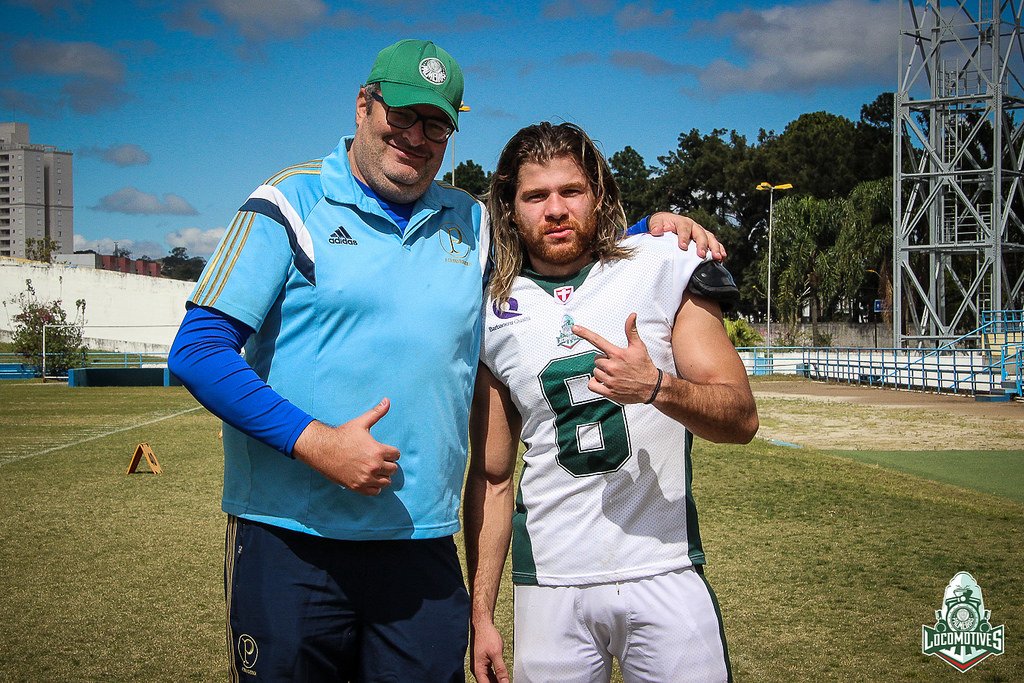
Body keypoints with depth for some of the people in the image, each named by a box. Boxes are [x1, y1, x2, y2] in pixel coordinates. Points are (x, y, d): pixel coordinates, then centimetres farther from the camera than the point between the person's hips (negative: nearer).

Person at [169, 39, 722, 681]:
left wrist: (651, 227, 8)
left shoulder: (473, 225, 12)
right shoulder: (295, 202, -1)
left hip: (423, 549, 4)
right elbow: (198, 349, -7)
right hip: (289, 545, -3)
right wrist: (313, 441, -18)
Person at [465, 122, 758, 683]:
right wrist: (481, 614, 5)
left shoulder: (664, 270, -2)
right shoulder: (493, 316, 4)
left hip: (665, 576, -1)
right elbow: (491, 477, 9)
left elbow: (741, 419, -6)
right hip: (549, 585, 1)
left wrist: (656, 387, -25)